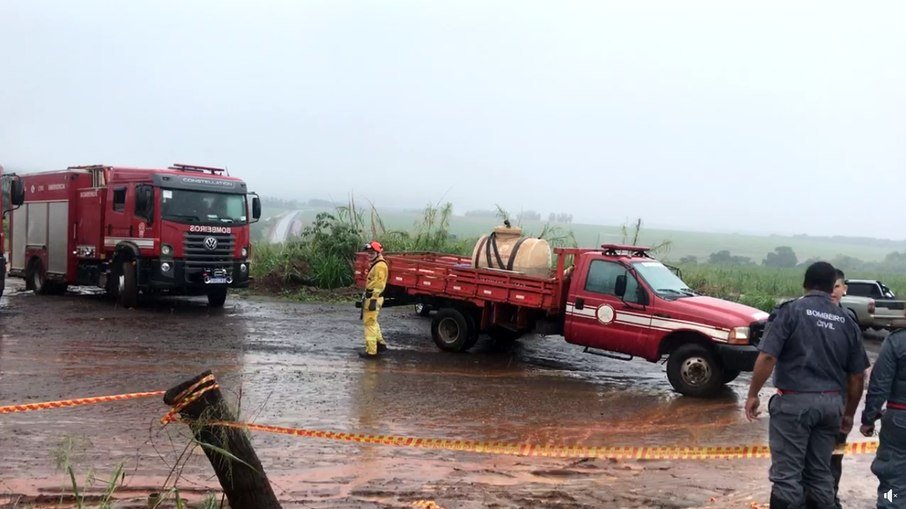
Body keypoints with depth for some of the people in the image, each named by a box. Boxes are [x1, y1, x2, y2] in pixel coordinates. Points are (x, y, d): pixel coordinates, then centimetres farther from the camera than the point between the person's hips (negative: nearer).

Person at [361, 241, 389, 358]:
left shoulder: (380, 265, -17)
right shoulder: (376, 264, 17)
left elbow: (379, 284, -23)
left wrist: (373, 299, -25)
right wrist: (366, 297, 24)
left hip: (373, 297, -11)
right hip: (371, 297, 11)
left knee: (369, 323, -8)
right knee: (372, 322, 23)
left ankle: (371, 352, -7)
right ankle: (380, 343, 33)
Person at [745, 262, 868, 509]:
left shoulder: (791, 311, -6)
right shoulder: (847, 322, 8)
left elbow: (767, 358, -14)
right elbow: (857, 376, 11)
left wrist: (753, 395, -5)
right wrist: (849, 413, 22)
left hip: (794, 400, -5)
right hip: (831, 403, 5)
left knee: (787, 474, -1)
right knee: (820, 473, 14)